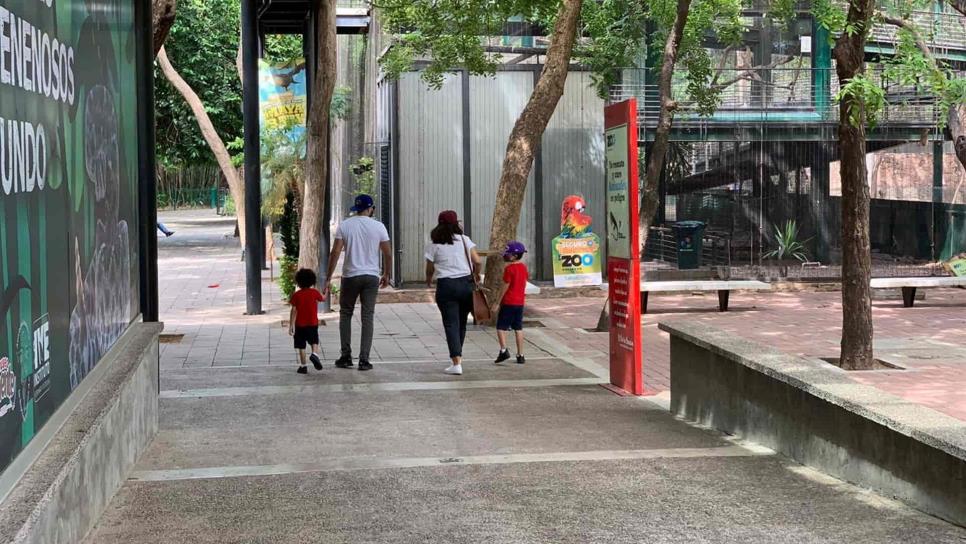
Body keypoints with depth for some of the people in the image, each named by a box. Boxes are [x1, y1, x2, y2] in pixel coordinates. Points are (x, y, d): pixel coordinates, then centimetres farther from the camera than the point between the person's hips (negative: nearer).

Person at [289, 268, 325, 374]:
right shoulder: (314, 293, -3)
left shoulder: (296, 295, -7)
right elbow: (323, 298, 17)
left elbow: (294, 311, -8)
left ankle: (303, 366, 4)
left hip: (300, 325, -1)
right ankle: (314, 354, -14)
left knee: (301, 346, 5)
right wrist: (315, 288, 31)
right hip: (313, 324, 1)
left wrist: (291, 325, -6)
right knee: (314, 342, 15)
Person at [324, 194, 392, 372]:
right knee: (367, 317, 3)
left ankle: (346, 356, 12)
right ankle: (364, 360, 0)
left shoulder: (345, 225, -1)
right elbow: (388, 254, 2)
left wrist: (328, 278, -2)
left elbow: (335, 252, -5)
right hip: (371, 277, 0)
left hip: (350, 276, 0)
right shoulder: (378, 227, -1)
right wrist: (386, 275, 17)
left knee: (345, 314, 15)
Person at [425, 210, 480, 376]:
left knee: (451, 324, -1)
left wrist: (429, 281, 24)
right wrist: (475, 275, 15)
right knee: (462, 322, 17)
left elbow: (430, 269, 4)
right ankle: (458, 355, 31)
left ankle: (456, 363, -10)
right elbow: (477, 261, -4)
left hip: (446, 286, -2)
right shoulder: (464, 239, 3)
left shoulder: (434, 245, -1)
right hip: (466, 283, 2)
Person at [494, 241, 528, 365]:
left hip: (508, 302, -7)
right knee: (518, 328, 10)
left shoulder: (509, 268, -14)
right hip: (520, 302, 7)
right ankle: (520, 355, 9)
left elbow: (506, 286, -15)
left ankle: (504, 349, -18)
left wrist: (498, 302, -9)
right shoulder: (523, 267, 8)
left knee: (501, 327, -1)